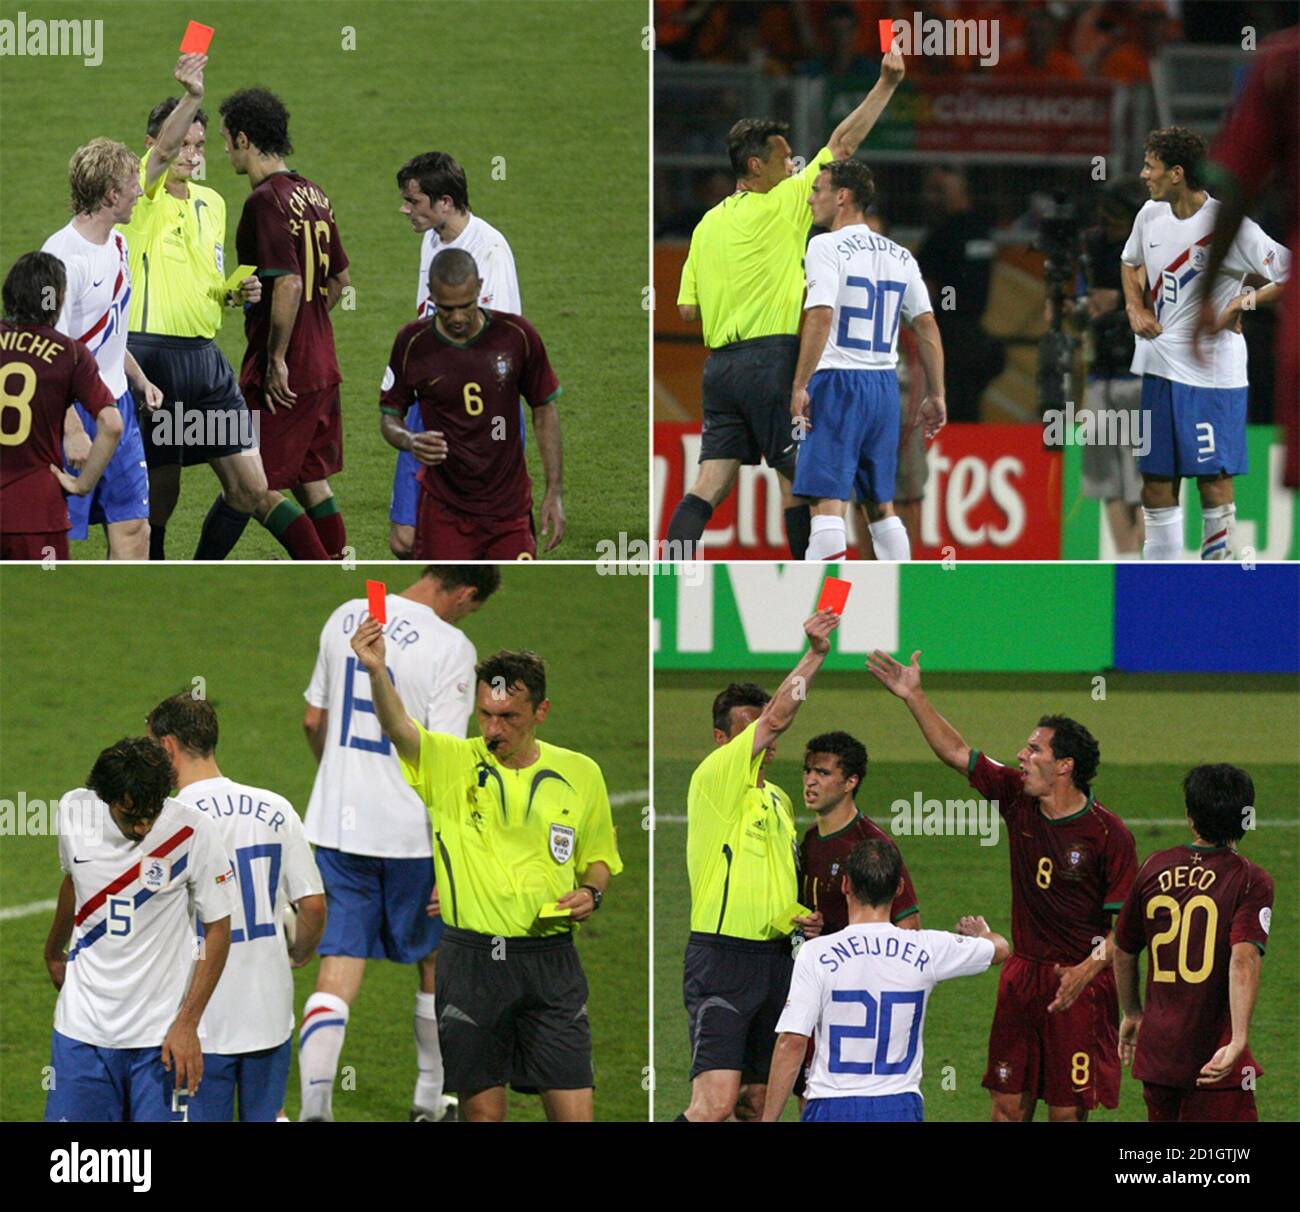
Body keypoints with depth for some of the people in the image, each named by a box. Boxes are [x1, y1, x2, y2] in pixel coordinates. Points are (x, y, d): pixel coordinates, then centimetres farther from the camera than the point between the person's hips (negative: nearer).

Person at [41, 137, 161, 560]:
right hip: (74, 413, -9)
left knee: (133, 529, 8)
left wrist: (138, 379, 19)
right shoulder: (63, 257, -20)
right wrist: (72, 430, -23)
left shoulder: (117, 245, 9)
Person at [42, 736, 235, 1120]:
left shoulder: (193, 832, -14)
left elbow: (218, 930, -6)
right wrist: (54, 954, 35)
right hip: (83, 1027, 3)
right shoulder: (74, 812, -3)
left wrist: (187, 1024, -11)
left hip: (163, 1032, -3)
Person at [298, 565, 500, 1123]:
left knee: (338, 969, 2)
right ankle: (430, 1099, 31)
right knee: (436, 961, 18)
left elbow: (313, 721, 15)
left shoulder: (345, 619, 4)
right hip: (411, 833, -4)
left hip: (336, 825, 4)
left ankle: (314, 1110, -12)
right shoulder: (449, 647, -15)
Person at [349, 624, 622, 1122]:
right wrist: (376, 671, -41)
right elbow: (399, 728, -21)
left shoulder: (580, 773, 6)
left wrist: (591, 893, -3)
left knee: (573, 1110, -4)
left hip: (550, 960, 1)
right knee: (482, 1108, 4)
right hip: (470, 959, -1)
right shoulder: (450, 762, -1)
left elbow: (599, 857, 20)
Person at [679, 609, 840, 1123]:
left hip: (775, 959, 8)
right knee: (716, 1103, -19)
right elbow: (776, 716, -16)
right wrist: (815, 654, -14)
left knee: (760, 1102, 8)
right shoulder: (714, 780, -6)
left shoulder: (777, 799, 19)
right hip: (723, 957, -8)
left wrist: (800, 916, 10)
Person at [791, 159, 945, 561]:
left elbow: (820, 317, -18)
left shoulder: (827, 246, -7)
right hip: (885, 385, 7)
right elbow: (927, 327, 10)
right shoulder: (899, 256, 12)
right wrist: (936, 395, 14)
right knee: (881, 504, 15)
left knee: (827, 500, -9)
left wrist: (799, 386, -16)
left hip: (838, 381, -7)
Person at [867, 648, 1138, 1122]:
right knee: (1009, 1104, 4)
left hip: (1080, 982, -5)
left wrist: (1087, 969, -24)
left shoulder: (1107, 834, -11)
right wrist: (914, 697, 7)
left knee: (1067, 1109, -2)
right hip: (1023, 973, 5)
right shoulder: (1017, 799, 4)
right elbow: (956, 752, 11)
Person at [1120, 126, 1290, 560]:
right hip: (1158, 365, 6)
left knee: (1214, 475, -2)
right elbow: (1131, 263, 28)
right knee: (1155, 477, 8)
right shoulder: (1150, 215, 6)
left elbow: (1292, 275, -14)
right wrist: (1135, 307, 11)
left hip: (1211, 368, -6)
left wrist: (1243, 304, -16)